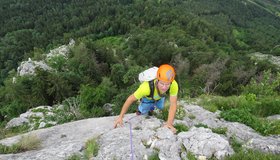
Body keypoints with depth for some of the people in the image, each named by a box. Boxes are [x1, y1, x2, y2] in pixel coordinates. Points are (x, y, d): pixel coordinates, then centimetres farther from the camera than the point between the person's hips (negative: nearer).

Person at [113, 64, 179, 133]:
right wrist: (121, 116, -27)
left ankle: (151, 107, 59)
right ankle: (140, 110, 46)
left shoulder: (174, 85, -44)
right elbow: (131, 99, -35)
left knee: (160, 107, 27)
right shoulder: (147, 87, -48)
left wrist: (170, 123, -43)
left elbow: (173, 104, -34)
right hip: (147, 96, -3)